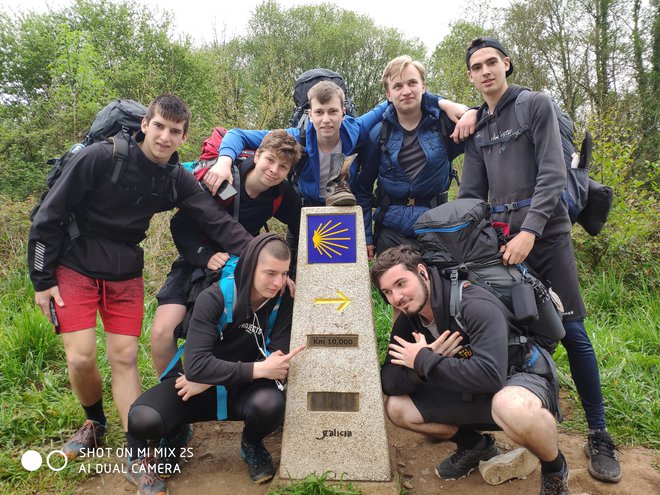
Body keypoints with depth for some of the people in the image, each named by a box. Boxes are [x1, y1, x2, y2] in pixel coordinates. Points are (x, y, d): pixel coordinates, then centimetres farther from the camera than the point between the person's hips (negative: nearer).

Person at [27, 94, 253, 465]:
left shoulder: (178, 180, -6)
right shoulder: (100, 158, -18)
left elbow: (218, 223, -15)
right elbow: (49, 216, -11)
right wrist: (42, 280, -9)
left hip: (126, 274, 3)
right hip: (75, 268, -2)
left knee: (125, 358, 0)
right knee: (82, 358, -7)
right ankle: (95, 422, 25)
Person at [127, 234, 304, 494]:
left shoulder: (283, 302, -14)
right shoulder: (214, 298, -22)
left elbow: (278, 362, -18)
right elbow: (195, 365, -30)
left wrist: (208, 379, -21)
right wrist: (258, 369, -36)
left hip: (244, 390, 2)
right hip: (202, 387, -1)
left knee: (270, 404, -34)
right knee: (142, 419, -30)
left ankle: (251, 444, 4)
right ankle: (139, 457, 9)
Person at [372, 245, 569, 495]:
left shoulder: (474, 305, -27)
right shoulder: (407, 321, -6)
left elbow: (490, 375, -39)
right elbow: (389, 383, -8)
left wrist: (424, 361, -29)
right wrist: (424, 361, -27)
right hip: (470, 393, 7)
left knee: (512, 407, -42)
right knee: (396, 408, -3)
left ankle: (555, 468, -7)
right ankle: (475, 445, 16)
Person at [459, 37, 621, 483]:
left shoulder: (536, 105, 1)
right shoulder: (476, 125, 15)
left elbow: (553, 174, -10)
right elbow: (472, 192, 12)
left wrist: (529, 231, -21)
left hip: (545, 231, -4)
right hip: (500, 236, 4)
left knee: (572, 331, -4)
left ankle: (599, 436, 10)